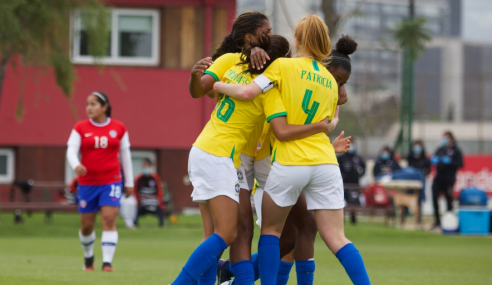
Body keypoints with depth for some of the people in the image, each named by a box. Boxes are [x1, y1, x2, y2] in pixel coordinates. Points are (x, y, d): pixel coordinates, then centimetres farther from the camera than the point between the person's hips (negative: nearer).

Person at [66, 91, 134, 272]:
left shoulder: (119, 128, 3)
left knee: (109, 219, -15)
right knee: (87, 225, 7)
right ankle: (88, 257, 33)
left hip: (111, 181, -1)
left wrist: (129, 182, 12)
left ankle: (107, 262, -18)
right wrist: (76, 165, -31)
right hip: (87, 181, 1)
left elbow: (125, 155, 10)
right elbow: (71, 150, -9)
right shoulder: (80, 128, 1)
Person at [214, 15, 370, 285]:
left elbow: (247, 92, -12)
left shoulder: (283, 66, -1)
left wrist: (217, 85, 4)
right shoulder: (331, 82, 16)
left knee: (271, 230, 14)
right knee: (336, 239, 2)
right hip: (325, 162, 4)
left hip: (290, 162, -4)